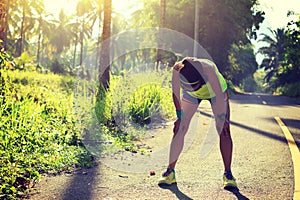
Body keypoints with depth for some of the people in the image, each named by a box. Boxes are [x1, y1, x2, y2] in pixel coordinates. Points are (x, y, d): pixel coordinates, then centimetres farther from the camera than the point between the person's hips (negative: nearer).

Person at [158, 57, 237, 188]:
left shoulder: (208, 69, -44)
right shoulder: (177, 70, -36)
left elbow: (220, 95, -33)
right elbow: (176, 94, -18)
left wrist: (222, 120, -30)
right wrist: (180, 117, -10)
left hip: (215, 91, -2)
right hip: (192, 95, 2)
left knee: (224, 131, -13)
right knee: (179, 129, -8)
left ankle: (228, 174, -5)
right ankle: (170, 171, -1)